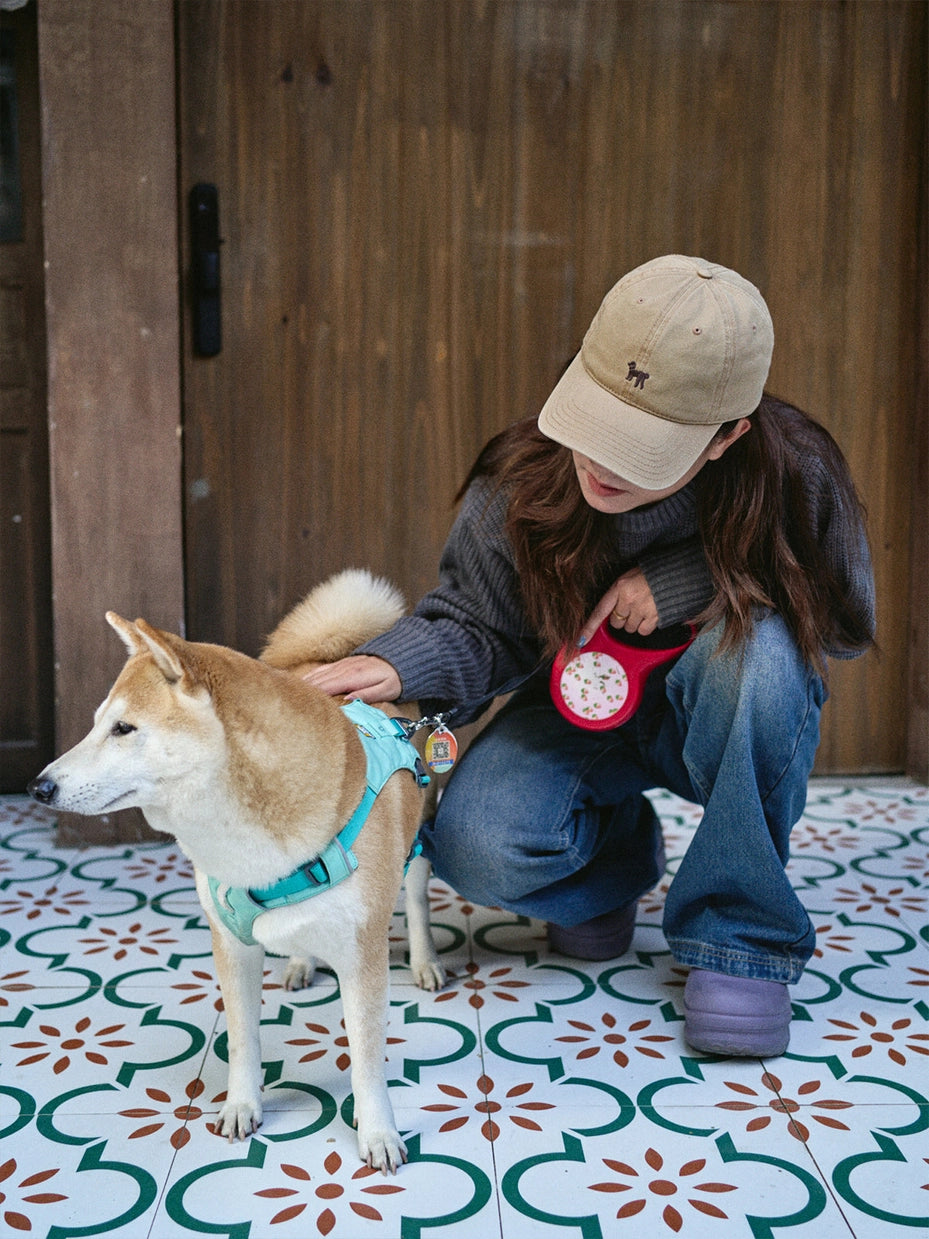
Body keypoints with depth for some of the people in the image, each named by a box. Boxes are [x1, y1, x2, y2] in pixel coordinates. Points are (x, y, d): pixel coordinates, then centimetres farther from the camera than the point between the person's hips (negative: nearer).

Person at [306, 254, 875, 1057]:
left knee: (753, 648, -36)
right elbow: (476, 626, -10)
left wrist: (703, 578, -28)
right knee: (476, 849, -26)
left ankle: (742, 937, -16)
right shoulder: (519, 485, -21)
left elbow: (845, 621, -11)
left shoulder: (794, 474, -24)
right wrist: (402, 663, -34)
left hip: (718, 721, 0)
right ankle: (619, 854, 13)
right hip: (578, 713, 1)